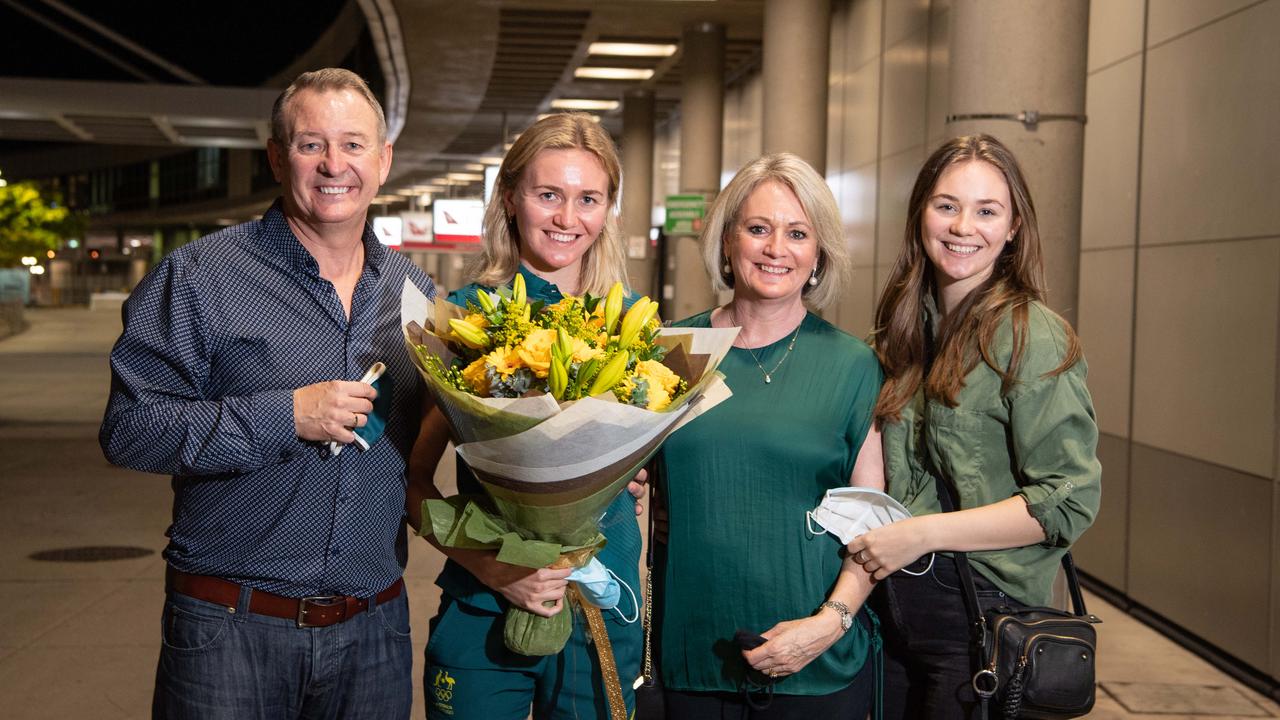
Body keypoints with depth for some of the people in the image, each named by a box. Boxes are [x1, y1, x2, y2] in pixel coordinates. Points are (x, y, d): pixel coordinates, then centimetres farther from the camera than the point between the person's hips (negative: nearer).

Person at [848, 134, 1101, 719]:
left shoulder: (1032, 337, -13)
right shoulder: (906, 327, 8)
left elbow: (1070, 500, -18)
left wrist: (923, 533, -19)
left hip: (979, 611, -6)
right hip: (891, 603, 6)